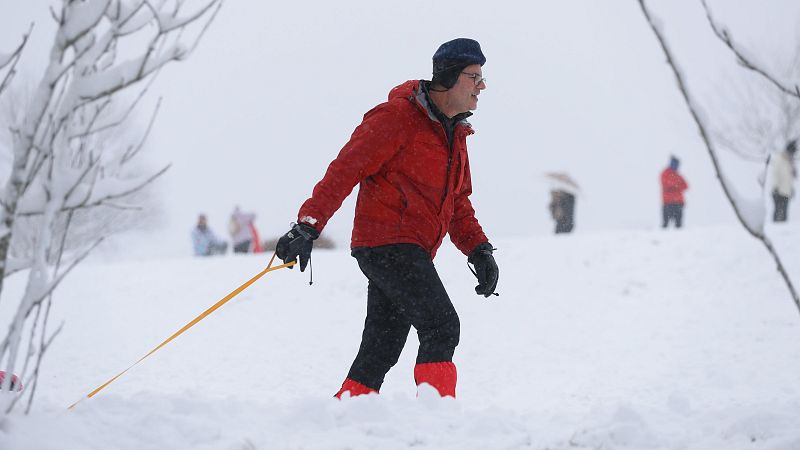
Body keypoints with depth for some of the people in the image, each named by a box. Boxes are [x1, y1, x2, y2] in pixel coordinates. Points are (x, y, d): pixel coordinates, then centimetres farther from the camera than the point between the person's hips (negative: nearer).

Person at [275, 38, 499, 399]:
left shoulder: (454, 135, 18)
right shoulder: (398, 116, -10)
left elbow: (458, 203, 25)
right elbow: (345, 170, -14)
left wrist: (478, 250, 10)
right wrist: (308, 226, -21)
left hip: (410, 253, 9)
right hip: (387, 243, -9)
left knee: (382, 349, 8)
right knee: (441, 327, -17)